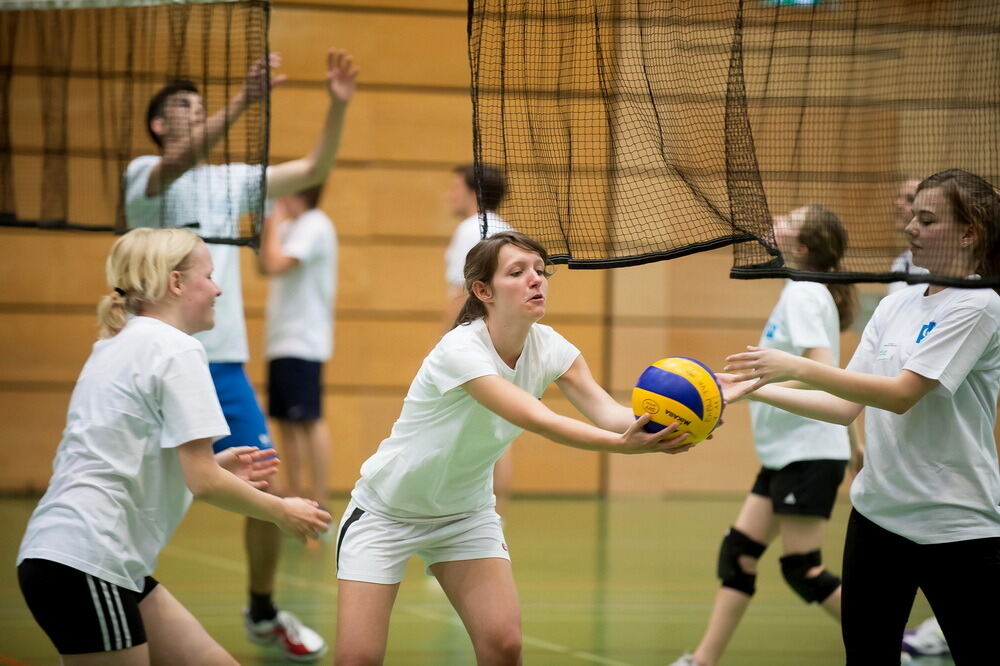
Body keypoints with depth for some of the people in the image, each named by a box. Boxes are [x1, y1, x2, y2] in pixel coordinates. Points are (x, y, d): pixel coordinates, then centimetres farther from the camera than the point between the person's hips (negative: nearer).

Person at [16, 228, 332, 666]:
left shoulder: (119, 346, 19)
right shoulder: (176, 349, -9)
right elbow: (204, 483, -13)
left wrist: (215, 466, 20)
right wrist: (282, 512, 2)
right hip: (83, 563, -9)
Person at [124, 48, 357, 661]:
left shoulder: (231, 180, 13)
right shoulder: (145, 173, -3)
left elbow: (314, 169, 9)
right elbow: (181, 159, -25)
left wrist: (339, 105, -6)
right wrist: (245, 99, -37)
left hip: (224, 364, 5)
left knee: (270, 493, 1)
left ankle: (263, 613, 21)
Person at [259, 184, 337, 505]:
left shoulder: (314, 226, -12)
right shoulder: (290, 226, 15)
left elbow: (276, 265, -22)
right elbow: (264, 266, 19)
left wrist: (275, 222, -11)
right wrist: (268, 225, 10)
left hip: (302, 342, -10)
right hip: (280, 342, 10)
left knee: (308, 421, -9)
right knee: (286, 423, 10)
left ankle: (320, 505, -8)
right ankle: (295, 500, 14)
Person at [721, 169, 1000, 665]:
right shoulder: (893, 306, 10)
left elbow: (901, 395, -19)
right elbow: (845, 407, 9)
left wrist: (798, 367, -21)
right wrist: (757, 388, -2)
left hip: (956, 526, -6)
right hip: (877, 512, 6)